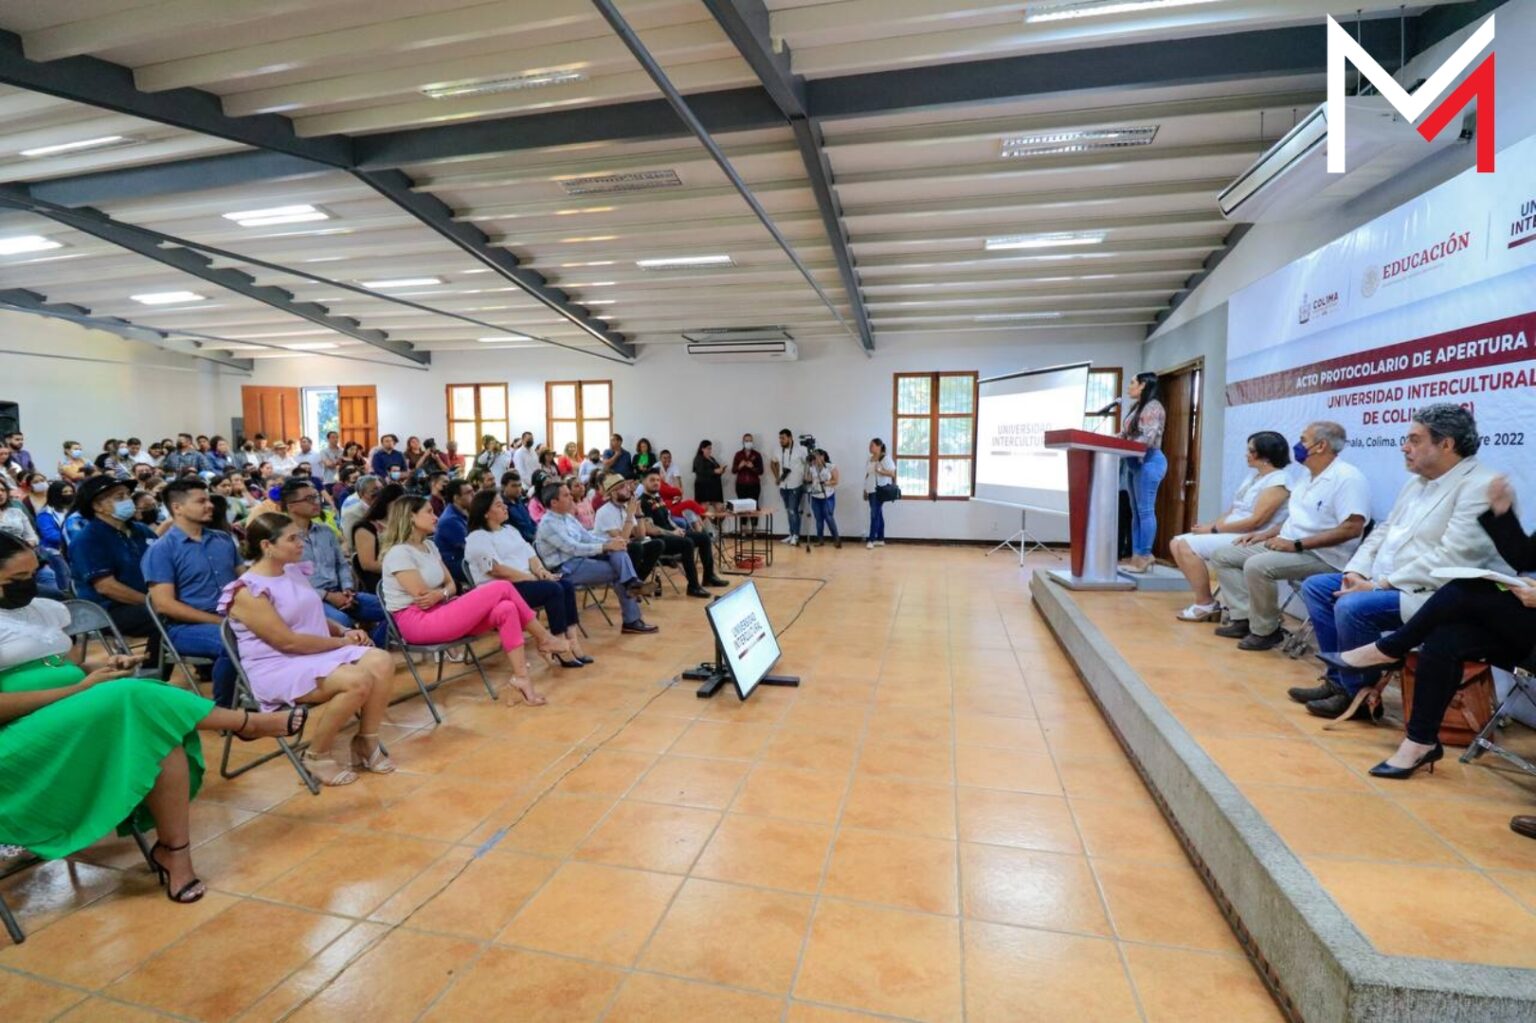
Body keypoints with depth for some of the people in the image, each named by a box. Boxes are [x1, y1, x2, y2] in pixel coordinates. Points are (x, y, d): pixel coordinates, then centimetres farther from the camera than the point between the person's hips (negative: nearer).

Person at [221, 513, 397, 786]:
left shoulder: (295, 571, 10)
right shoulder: (248, 591, -15)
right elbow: (288, 641, -19)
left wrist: (345, 631, 2)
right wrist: (341, 642, -11)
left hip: (321, 653, 8)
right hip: (278, 668, -7)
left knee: (381, 662, -18)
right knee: (357, 680, -30)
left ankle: (366, 742, -1)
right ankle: (317, 755, -7)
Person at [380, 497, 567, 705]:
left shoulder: (429, 546, 15)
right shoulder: (398, 553, -12)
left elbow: (451, 585, 14)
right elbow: (422, 595, -18)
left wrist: (440, 594, -9)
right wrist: (445, 593, 2)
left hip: (440, 614, 9)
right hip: (418, 622, -9)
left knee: (506, 610, -19)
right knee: (501, 588, -20)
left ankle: (521, 676, -14)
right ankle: (545, 640, -7)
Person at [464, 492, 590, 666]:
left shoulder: (509, 529, 19)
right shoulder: (477, 538, -7)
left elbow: (529, 554, 14)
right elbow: (497, 570, -17)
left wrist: (541, 571, -7)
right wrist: (531, 577, -17)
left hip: (525, 580, 8)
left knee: (567, 585, -15)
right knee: (554, 590, -27)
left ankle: (572, 641, -18)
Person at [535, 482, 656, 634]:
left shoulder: (568, 517, 13)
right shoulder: (548, 524, -15)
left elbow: (587, 536, 14)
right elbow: (573, 548, -23)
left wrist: (611, 541, -6)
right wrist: (605, 546, -23)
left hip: (581, 559, 8)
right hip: (567, 569, -8)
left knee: (618, 550, -14)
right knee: (617, 572, -16)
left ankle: (632, 583, -32)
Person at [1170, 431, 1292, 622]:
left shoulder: (1278, 482, -13)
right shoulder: (1253, 474, 16)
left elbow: (1256, 521, -21)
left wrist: (1214, 529, -17)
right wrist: (1212, 525, -2)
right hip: (1230, 534, 9)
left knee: (1188, 546, -24)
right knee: (1177, 544, -5)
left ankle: (1206, 604, -9)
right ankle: (1204, 600, -3)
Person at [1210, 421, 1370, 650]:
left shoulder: (1347, 477, -14)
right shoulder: (1308, 478, 17)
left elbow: (1352, 528, -23)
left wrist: (1297, 545, -24)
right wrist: (1265, 534, 10)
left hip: (1320, 557, -10)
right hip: (1287, 547, 10)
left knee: (1257, 566, -33)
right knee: (1223, 556, 2)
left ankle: (1266, 631, -13)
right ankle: (1244, 618, -4)